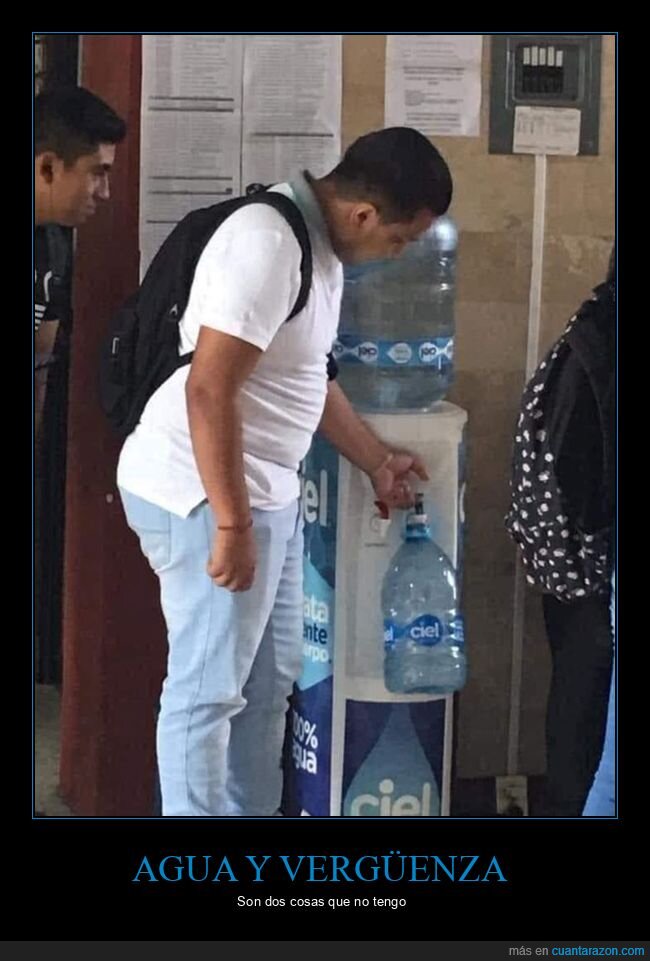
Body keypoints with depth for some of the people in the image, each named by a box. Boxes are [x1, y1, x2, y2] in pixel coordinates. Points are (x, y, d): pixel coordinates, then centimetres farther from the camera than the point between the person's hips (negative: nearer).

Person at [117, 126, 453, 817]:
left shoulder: (320, 242, 10)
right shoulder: (268, 242, -22)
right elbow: (209, 390, -27)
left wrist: (378, 463, 31)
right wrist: (232, 524, -25)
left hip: (266, 492, 10)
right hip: (205, 495, -10)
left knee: (269, 680, 17)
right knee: (208, 689, -1)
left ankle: (252, 813, 30)